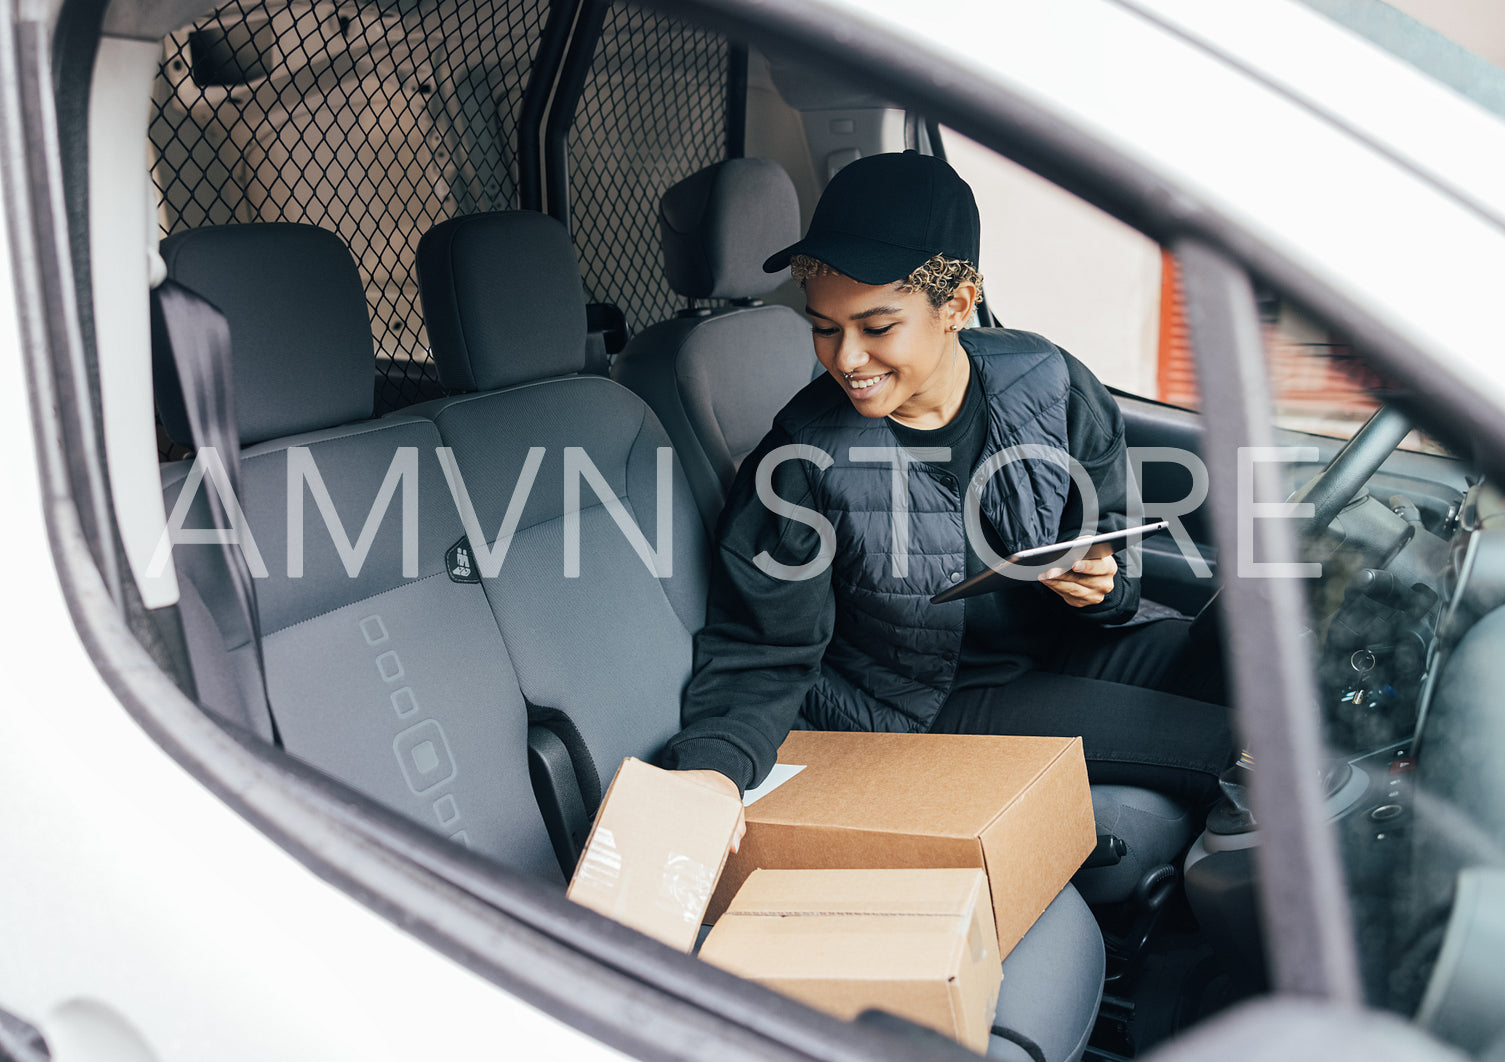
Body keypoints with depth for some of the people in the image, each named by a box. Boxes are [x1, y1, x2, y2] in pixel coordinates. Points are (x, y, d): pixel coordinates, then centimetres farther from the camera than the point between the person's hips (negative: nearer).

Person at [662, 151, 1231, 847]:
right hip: (921, 706, -5)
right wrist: (713, 764, -32)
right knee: (1220, 740, -19)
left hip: (1055, 654, 5)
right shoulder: (803, 459, -17)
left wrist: (1098, 582, -16)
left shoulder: (1049, 384, -7)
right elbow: (762, 655, -13)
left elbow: (1107, 539, 8)